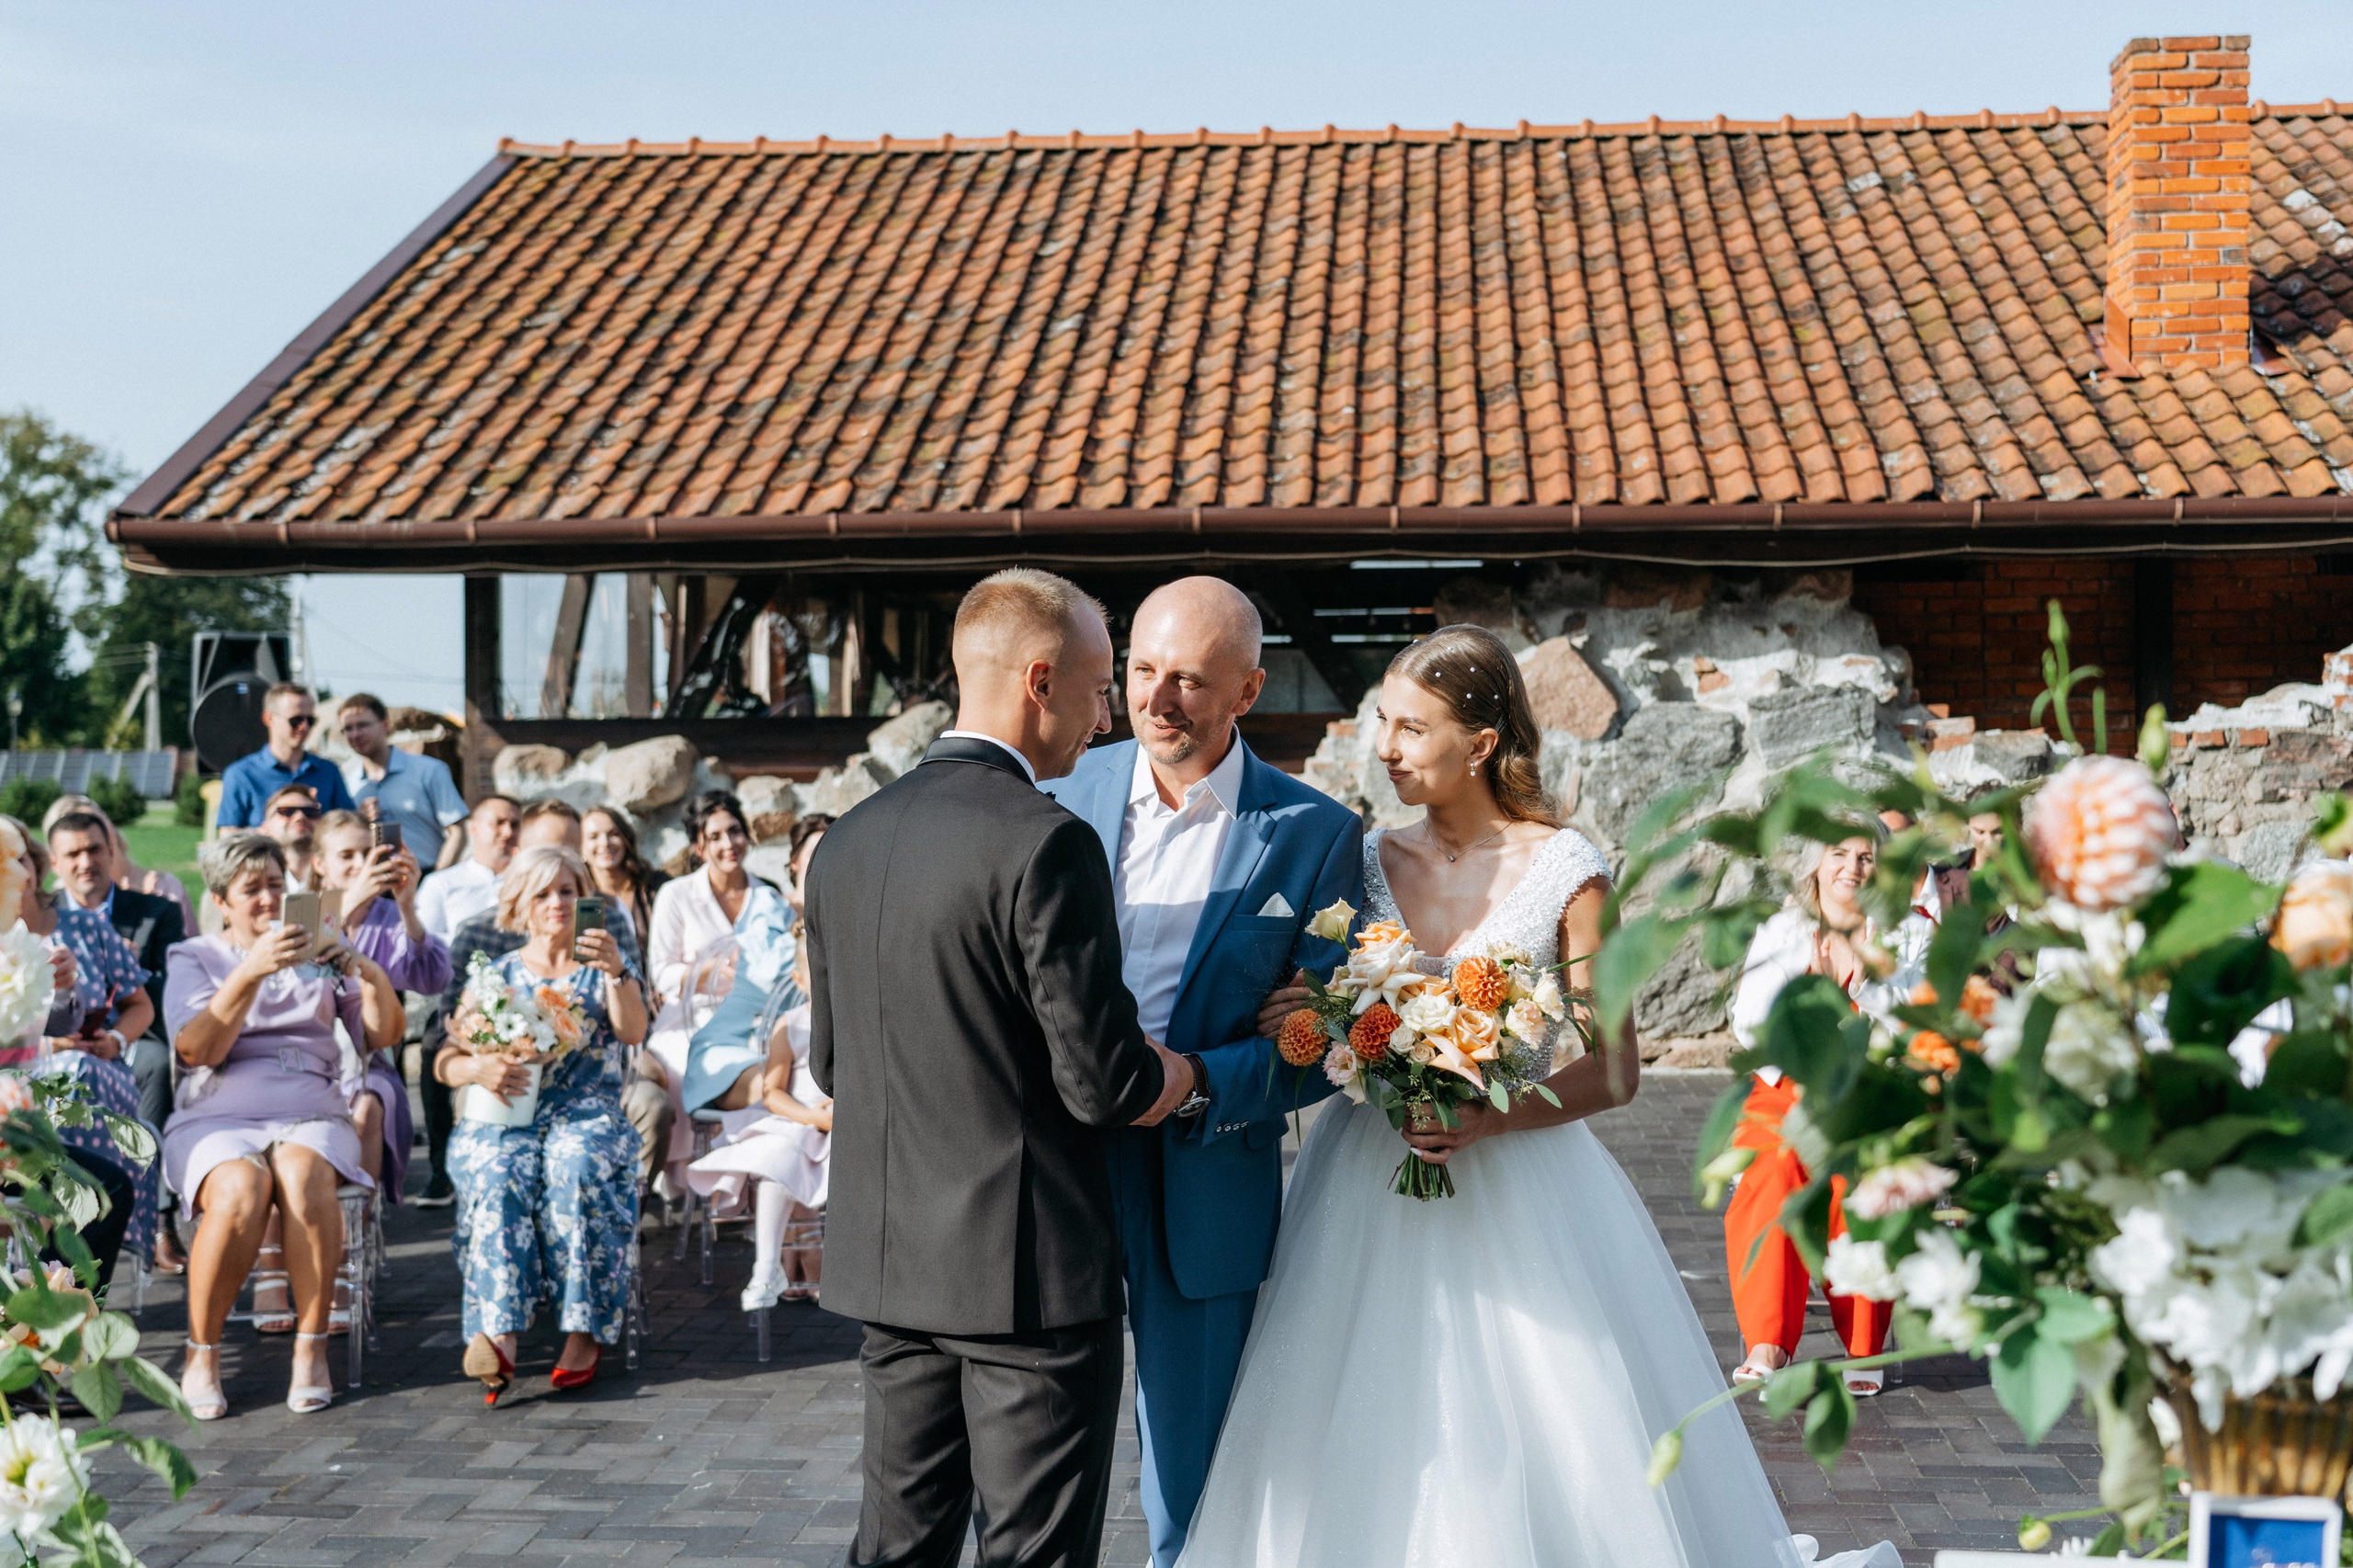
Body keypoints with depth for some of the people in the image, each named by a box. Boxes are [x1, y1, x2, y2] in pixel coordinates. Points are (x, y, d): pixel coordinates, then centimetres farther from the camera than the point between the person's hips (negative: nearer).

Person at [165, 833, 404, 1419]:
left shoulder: (318, 954, 20)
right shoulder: (194, 958, 14)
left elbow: (383, 1035, 9)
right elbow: (199, 1050, -6)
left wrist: (368, 974, -9)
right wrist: (252, 971, -17)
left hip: (311, 1115, 1)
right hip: (217, 1118, -1)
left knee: (302, 1175, -35)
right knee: (241, 1190, -35)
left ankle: (311, 1348, -27)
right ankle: (202, 1354, -20)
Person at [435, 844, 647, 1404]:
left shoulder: (606, 970, 14)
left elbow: (633, 1032, -7)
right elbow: (444, 1062, 9)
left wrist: (616, 974, -25)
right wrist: (478, 1069, -14)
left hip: (588, 1112, -1)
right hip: (506, 1117, 1)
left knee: (574, 1164, -36)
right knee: (500, 1170, -34)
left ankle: (585, 1331, -35)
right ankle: (497, 1333, -47)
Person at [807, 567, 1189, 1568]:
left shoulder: (848, 839, 7)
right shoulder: (1047, 845, -17)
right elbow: (1108, 1086, -17)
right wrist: (1181, 1070, 4)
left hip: (885, 1261, 7)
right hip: (1031, 1269, -7)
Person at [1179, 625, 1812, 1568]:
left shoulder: (1564, 873, -6)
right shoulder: (1373, 861, 5)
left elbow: (1614, 1068, -6)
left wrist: (1486, 1121, -18)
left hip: (1516, 1192, -4)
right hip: (1371, 1191, 4)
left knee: (1527, 1451, 0)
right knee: (1370, 1448, 6)